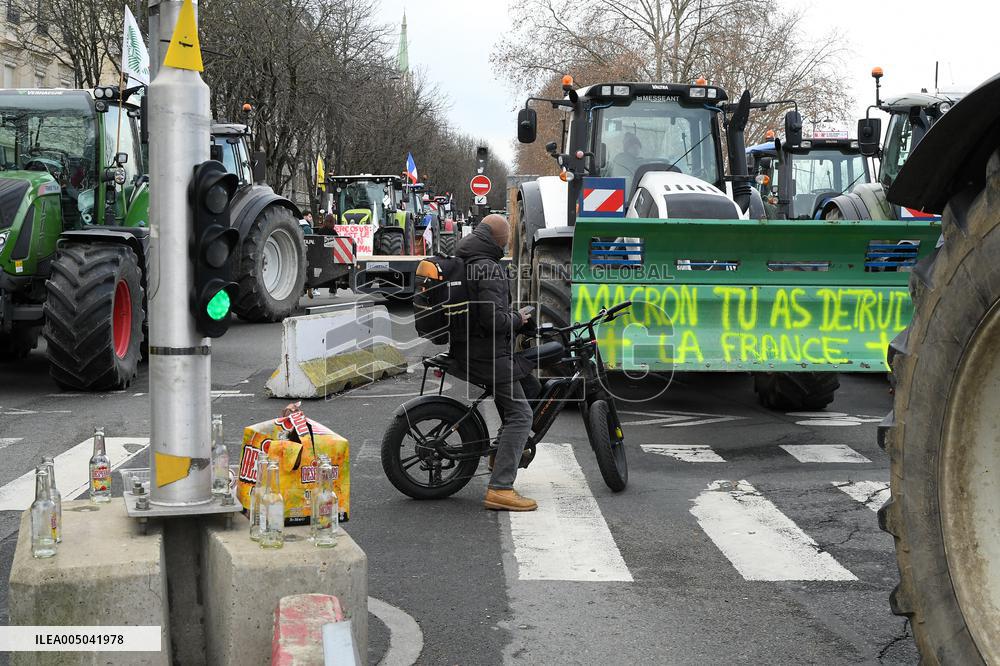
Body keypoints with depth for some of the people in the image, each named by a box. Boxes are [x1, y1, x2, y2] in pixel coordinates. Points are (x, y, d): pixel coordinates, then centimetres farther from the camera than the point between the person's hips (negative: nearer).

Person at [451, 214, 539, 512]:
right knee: (519, 415, -9)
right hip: (488, 352, -10)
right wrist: (518, 319, -7)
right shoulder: (489, 269, -19)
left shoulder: (461, 263, 12)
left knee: (530, 386, 22)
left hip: (466, 346, 10)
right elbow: (494, 319, -25)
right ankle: (499, 489, -14)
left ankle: (502, 450, 25)